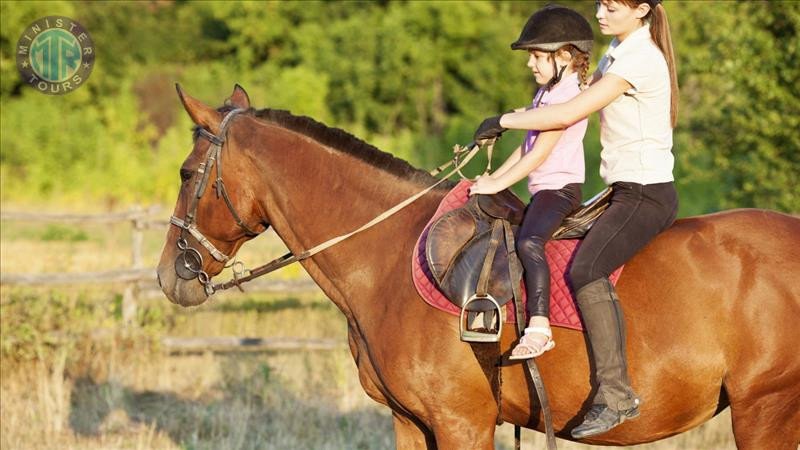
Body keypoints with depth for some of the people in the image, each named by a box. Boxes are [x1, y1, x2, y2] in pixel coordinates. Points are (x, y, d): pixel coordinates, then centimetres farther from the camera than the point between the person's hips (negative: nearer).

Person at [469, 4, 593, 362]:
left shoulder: (566, 95, -14)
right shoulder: (548, 93, 19)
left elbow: (540, 153, -18)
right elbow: (528, 146, 24)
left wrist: (497, 185, -15)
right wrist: (494, 177, 16)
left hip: (559, 186, -12)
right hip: (544, 189, 12)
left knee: (529, 241, -31)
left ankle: (539, 326, -41)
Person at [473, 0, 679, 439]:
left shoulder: (639, 59, -17)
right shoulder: (619, 51, 14)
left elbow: (570, 113, -21)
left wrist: (504, 121, -12)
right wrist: (513, 118, 9)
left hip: (645, 196, -11)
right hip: (628, 191, 11)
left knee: (586, 270, -27)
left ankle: (615, 394, -30)